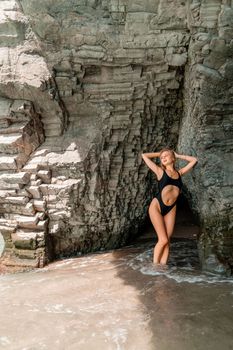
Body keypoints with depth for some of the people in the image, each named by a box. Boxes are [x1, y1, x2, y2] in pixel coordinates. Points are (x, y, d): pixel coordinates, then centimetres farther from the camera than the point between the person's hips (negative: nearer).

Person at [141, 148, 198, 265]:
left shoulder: (179, 172, 12)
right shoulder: (160, 171, 5)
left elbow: (194, 160, 22)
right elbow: (144, 155, 7)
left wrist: (178, 155, 21)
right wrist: (159, 154, 17)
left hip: (171, 209, 4)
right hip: (157, 206, -3)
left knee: (167, 240, 0)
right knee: (163, 240, -10)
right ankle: (155, 265, 3)